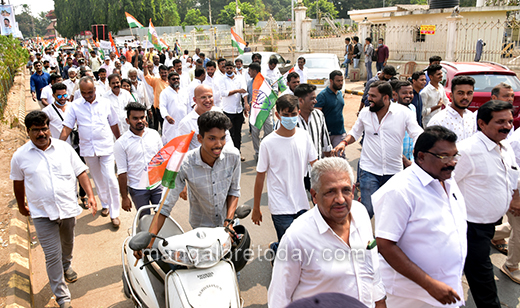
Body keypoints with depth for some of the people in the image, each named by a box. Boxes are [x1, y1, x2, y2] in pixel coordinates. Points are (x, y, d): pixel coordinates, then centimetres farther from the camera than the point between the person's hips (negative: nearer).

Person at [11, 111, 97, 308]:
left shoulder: (64, 147, -2)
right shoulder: (20, 156, -4)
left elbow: (81, 172, 0)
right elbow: (18, 183, 9)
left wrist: (90, 195, -9)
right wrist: (21, 205, 19)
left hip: (68, 208, 3)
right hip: (42, 213, -2)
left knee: (68, 244, 25)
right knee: (52, 255, -3)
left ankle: (66, 266, 56)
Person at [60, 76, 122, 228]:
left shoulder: (105, 103, 1)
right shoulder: (75, 106, 0)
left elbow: (113, 124, 9)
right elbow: (67, 128, -3)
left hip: (106, 147, -2)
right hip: (88, 149, 2)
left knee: (110, 179, -8)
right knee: (98, 179, 15)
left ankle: (114, 213, 2)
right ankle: (105, 204, 36)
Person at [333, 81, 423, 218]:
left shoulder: (404, 112, -6)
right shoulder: (365, 113, 1)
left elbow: (419, 136, -6)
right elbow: (355, 133, 15)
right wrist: (344, 142, -7)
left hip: (394, 171, 0)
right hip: (369, 170, 0)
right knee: (368, 210, -6)